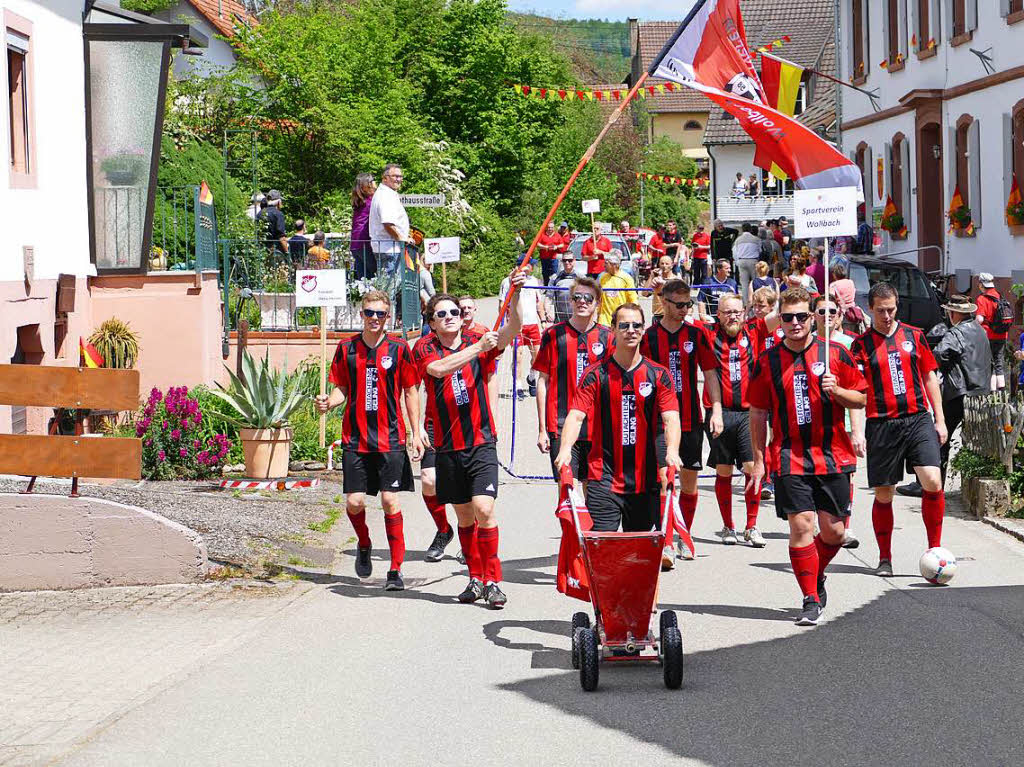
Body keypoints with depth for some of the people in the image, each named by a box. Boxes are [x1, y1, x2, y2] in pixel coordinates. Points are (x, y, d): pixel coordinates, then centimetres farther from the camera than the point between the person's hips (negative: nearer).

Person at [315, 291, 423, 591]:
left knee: (391, 502, -5)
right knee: (354, 502, -3)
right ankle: (364, 545, 29)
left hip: (390, 439, -2)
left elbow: (410, 392, 5)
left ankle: (396, 569, 3)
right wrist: (328, 402, -11)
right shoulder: (347, 349, 5)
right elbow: (342, 389, 11)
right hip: (355, 439, 2)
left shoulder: (398, 349, 0)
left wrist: (416, 432, 1)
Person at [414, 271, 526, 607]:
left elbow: (511, 330, -14)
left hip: (481, 443, -1)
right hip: (447, 446, 2)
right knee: (464, 515, 10)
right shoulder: (426, 351, 1)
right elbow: (438, 368, -21)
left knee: (484, 509, -13)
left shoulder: (479, 346, 2)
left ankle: (493, 581, -8)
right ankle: (476, 578, 21)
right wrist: (478, 348, -27)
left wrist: (515, 294, -30)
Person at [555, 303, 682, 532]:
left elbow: (671, 418, -3)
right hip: (603, 480, -2)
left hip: (646, 480, 2)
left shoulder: (658, 375, 6)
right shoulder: (595, 375, 2)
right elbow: (576, 415, -6)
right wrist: (565, 449, -25)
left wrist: (671, 451, -23)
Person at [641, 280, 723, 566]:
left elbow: (710, 373, 7)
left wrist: (716, 410, -1)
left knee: (690, 482, 10)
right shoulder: (649, 336, -2)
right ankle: (666, 545, -17)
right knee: (664, 481, -13)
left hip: (691, 419, 3)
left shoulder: (697, 334, 4)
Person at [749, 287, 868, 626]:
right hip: (790, 459, -1)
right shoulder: (767, 362, 3)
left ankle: (817, 576, 33)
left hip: (833, 457, 1)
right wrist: (758, 460, 5)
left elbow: (861, 399, 8)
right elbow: (758, 413, 9)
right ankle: (811, 600, -2)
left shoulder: (835, 354, 3)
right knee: (801, 526, -10)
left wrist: (836, 391, -13)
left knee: (833, 531, 4)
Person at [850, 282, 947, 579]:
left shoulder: (914, 336, 9)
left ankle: (935, 550, -1)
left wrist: (940, 420, 10)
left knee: (933, 481, -14)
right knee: (883, 494, 4)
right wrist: (856, 430, -9)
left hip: (918, 419, 1)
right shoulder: (861, 344, 2)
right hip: (881, 425, -1)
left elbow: (929, 378, 14)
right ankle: (885, 559, 17)